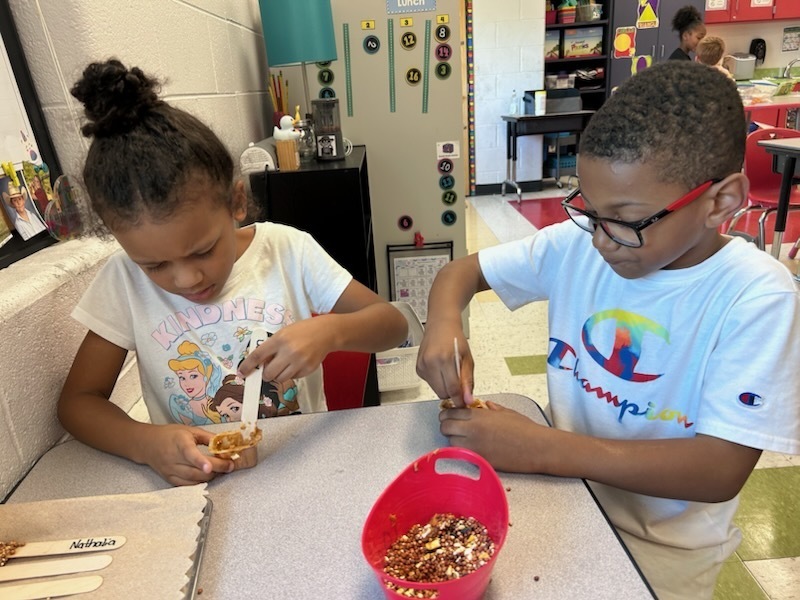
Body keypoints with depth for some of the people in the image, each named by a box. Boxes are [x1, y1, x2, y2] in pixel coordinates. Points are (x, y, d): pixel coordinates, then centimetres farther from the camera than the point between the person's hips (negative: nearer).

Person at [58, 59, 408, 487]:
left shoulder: (288, 251, -8)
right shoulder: (125, 280, -5)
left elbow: (392, 323, -8)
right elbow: (77, 401, -1)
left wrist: (330, 331, -27)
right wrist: (145, 443, -20)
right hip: (194, 484, 1)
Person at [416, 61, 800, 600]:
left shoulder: (756, 297, -20)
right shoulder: (576, 243, -10)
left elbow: (722, 470, -25)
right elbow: (463, 271, -1)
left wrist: (539, 448, -31)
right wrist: (445, 323, -24)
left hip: (665, 541, -2)